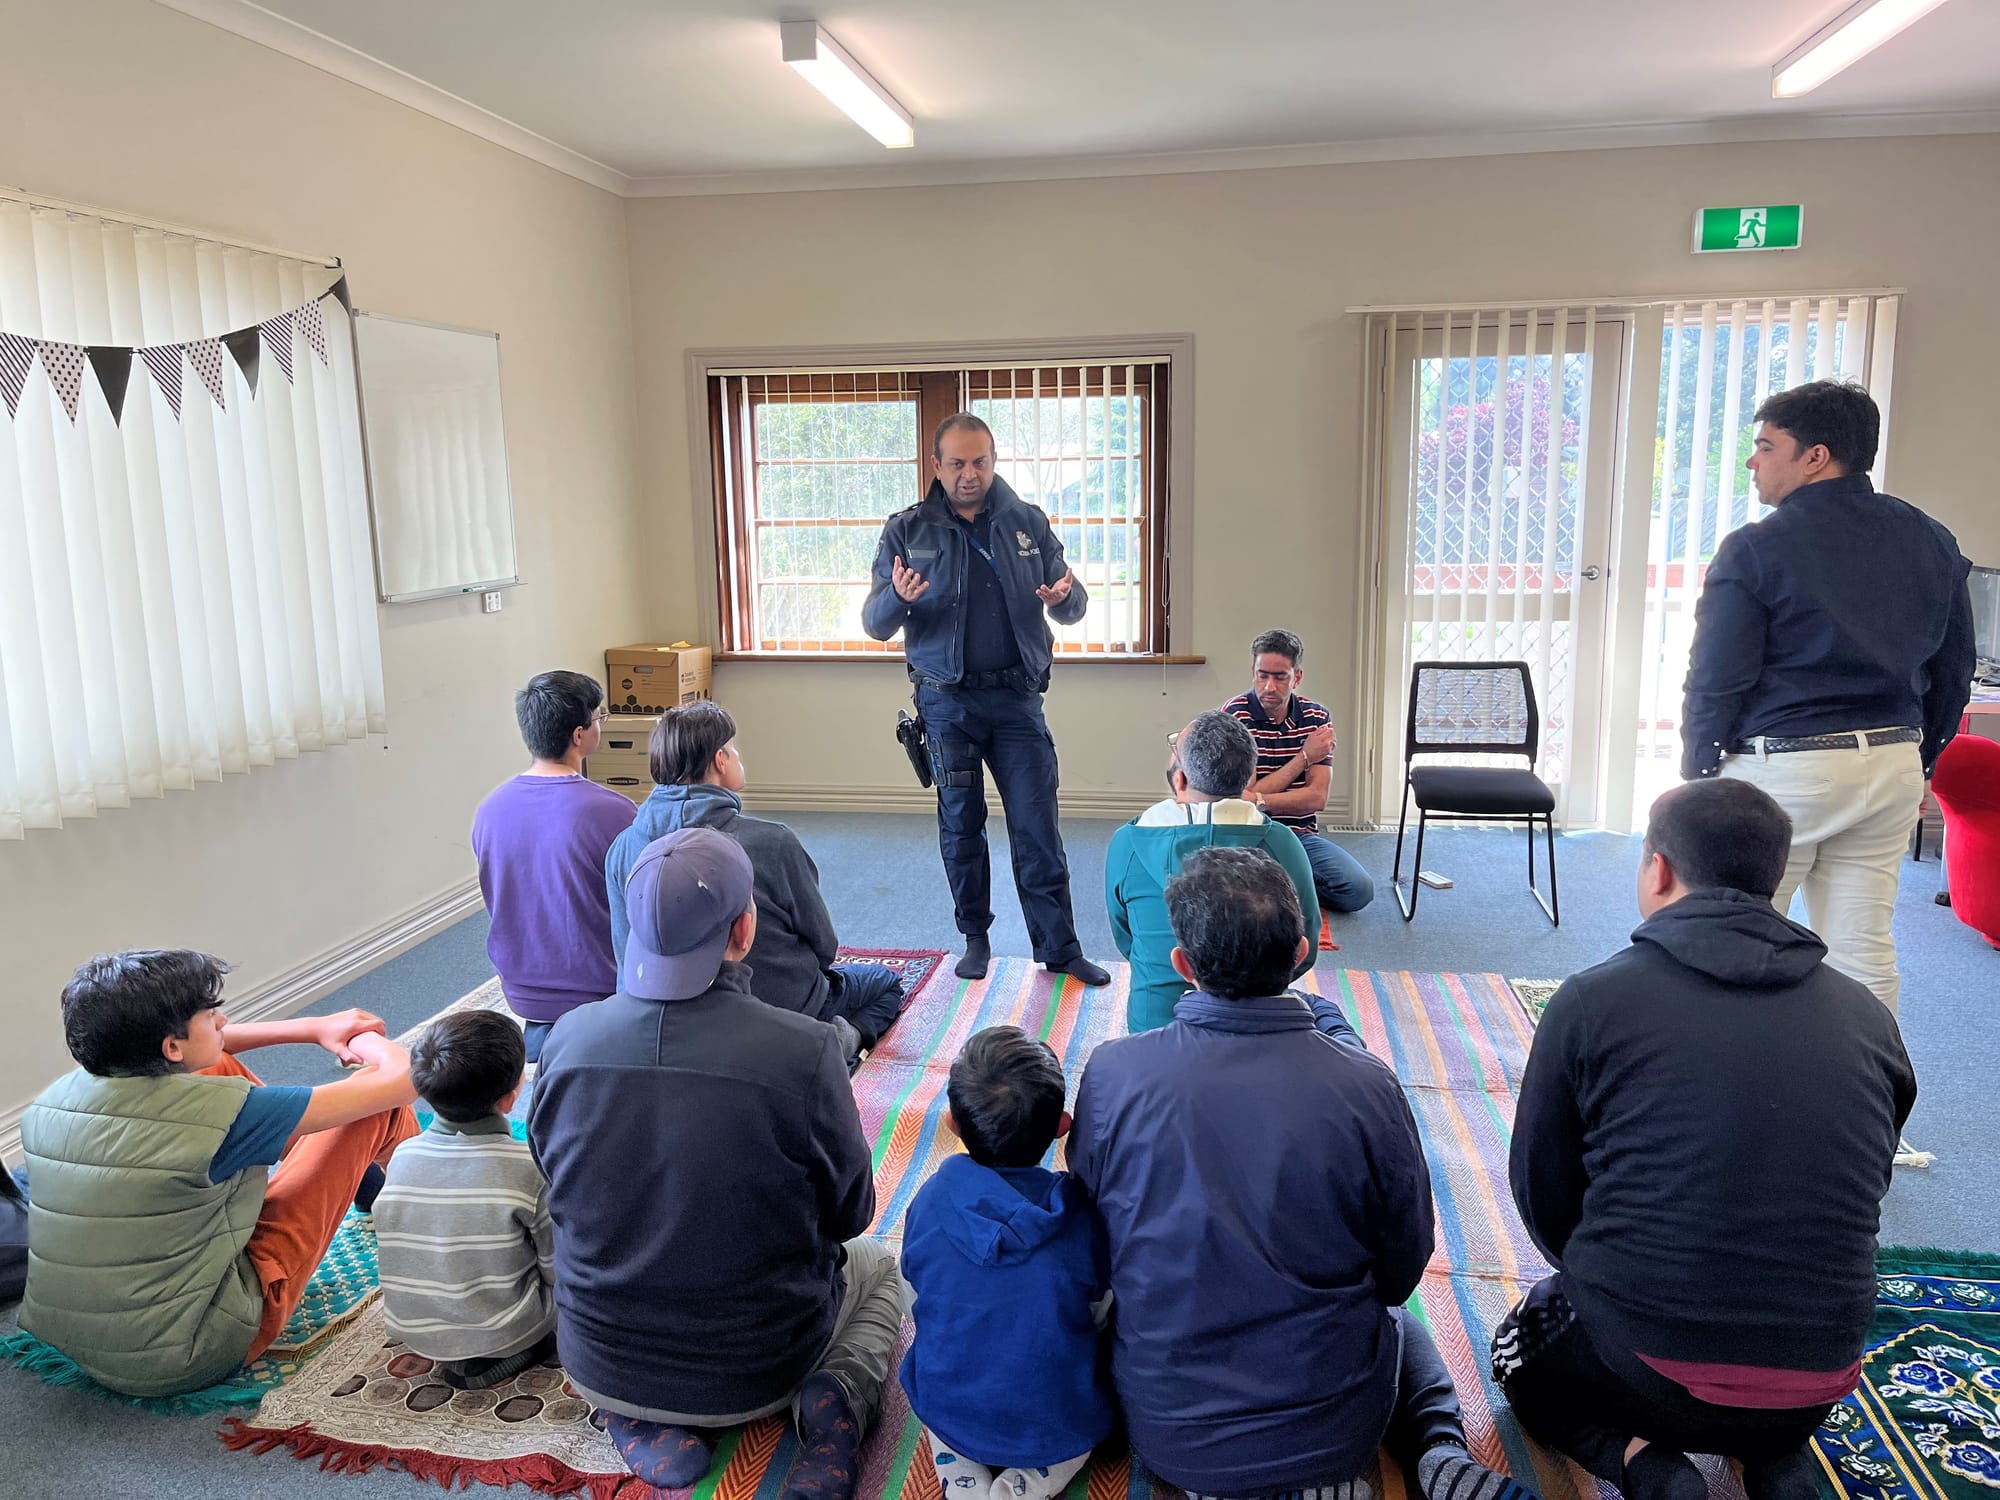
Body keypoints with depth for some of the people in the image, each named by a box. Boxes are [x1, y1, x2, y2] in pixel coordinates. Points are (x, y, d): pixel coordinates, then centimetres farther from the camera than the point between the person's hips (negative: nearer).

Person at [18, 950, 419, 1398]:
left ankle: (360, 1179, 34)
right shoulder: (215, 1112, -27)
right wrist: (367, 1041, 5)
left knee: (219, 1068, 13)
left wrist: (313, 1027, 16)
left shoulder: (54, 1099, -6)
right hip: (191, 1359, -7)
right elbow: (399, 1078, -19)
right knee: (377, 1107, -6)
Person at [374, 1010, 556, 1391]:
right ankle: (518, 1352, 3)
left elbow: (387, 1254, 3)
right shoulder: (530, 1167, -25)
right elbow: (559, 1270, -16)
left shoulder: (403, 1157, -11)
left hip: (413, 1330, 5)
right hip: (503, 1332, -5)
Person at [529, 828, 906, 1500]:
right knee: (878, 1267, 29)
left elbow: (562, 1189, 2)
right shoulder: (803, 1049, -27)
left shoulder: (567, 1038, -16)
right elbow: (849, 1212, -10)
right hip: (758, 1373, -2)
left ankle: (645, 1423, 9)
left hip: (600, 1366, 3)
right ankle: (834, 1401, -1)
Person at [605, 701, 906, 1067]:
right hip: (787, 1008, -6)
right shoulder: (771, 842, -27)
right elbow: (823, 944, -12)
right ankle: (854, 1034, -5)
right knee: (887, 982, 24)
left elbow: (626, 953, -1)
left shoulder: (622, 849, -13)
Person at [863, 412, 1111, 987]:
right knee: (960, 825, 8)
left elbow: (1073, 609, 8)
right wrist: (898, 598, -24)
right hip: (947, 704, 0)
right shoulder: (907, 531, 2)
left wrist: (1064, 597, -17)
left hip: (1017, 699, 0)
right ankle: (975, 938, 24)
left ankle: (1059, 947, 8)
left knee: (1037, 827, 0)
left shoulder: (1028, 522, 5)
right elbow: (874, 623, -1)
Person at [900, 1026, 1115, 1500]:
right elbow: (1098, 1316, -2)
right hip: (1061, 1425, -2)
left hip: (946, 1412, 3)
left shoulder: (928, 1202, -14)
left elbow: (922, 1293, 3)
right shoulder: (1082, 1218, -19)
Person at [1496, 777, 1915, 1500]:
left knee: (1521, 1352, 30)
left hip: (1647, 1372, -4)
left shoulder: (1593, 999, -12)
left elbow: (1541, 1188, -2)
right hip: (1817, 1390, 4)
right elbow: (1859, 1192, 12)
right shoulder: (1868, 1017, 0)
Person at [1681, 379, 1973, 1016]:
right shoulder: (1932, 542, 9)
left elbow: (1716, 681, -11)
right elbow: (1954, 671, 15)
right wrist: (1917, 763, 24)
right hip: (1892, 764, 6)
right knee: (1864, 952, 12)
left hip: (1782, 768, -6)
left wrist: (1698, 774, 1)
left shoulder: (1756, 549, -11)